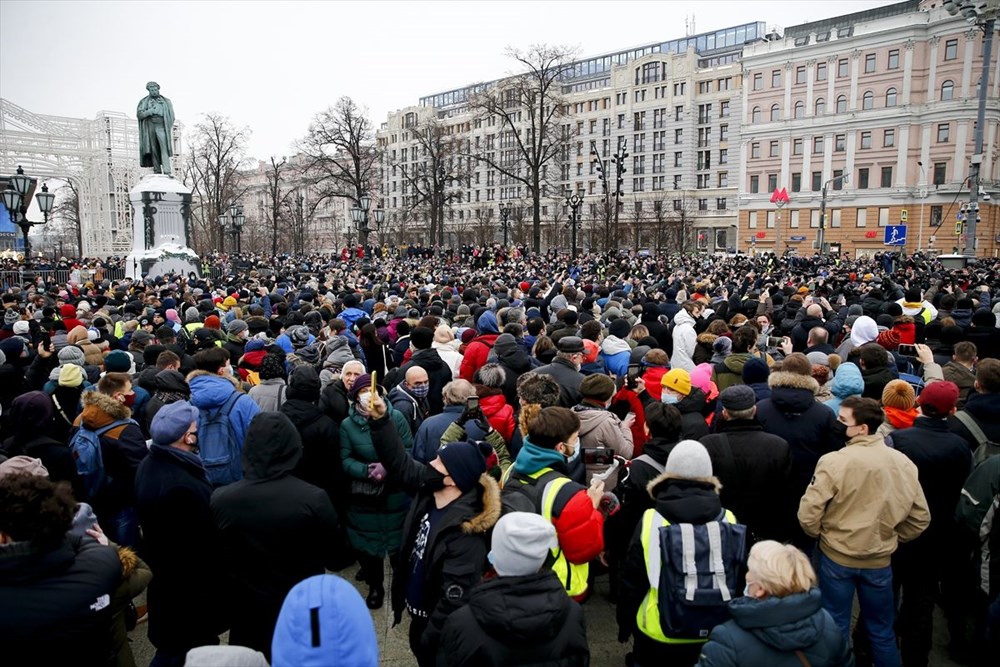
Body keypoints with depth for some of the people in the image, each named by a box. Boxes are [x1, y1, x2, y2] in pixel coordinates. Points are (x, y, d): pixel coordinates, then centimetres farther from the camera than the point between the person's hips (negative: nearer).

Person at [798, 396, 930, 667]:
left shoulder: (834, 461, -22)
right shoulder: (903, 462, -7)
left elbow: (808, 514, -20)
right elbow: (920, 518, 2)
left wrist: (819, 534, 1)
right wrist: (892, 538, 17)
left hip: (837, 556, -3)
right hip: (880, 559, 4)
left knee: (836, 628, 15)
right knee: (882, 631, 22)